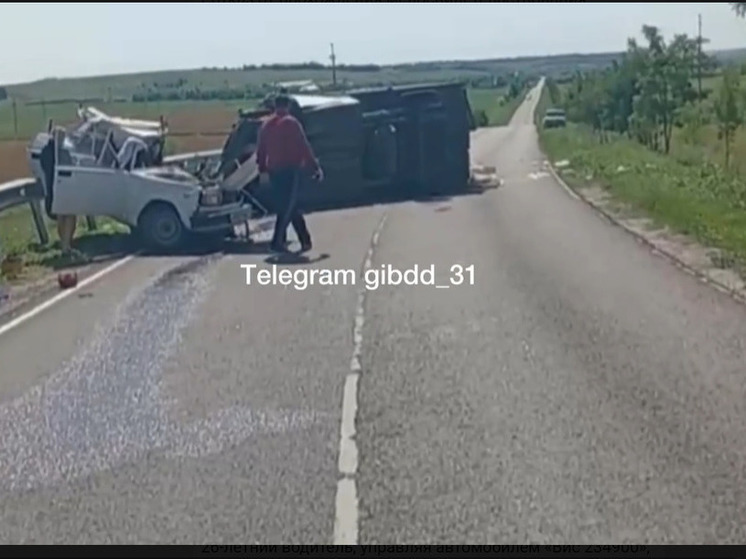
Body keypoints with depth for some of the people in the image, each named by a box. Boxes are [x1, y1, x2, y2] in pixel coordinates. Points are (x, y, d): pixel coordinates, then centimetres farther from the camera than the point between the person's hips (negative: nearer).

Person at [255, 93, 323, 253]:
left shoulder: (266, 125, 11)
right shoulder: (291, 123, -5)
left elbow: (261, 150, 11)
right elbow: (304, 146, -9)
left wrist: (262, 169, 17)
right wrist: (315, 166, -7)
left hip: (274, 171, 6)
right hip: (291, 170, -6)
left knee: (288, 207, 13)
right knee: (288, 208, -5)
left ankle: (305, 240, 17)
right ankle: (277, 241, -14)